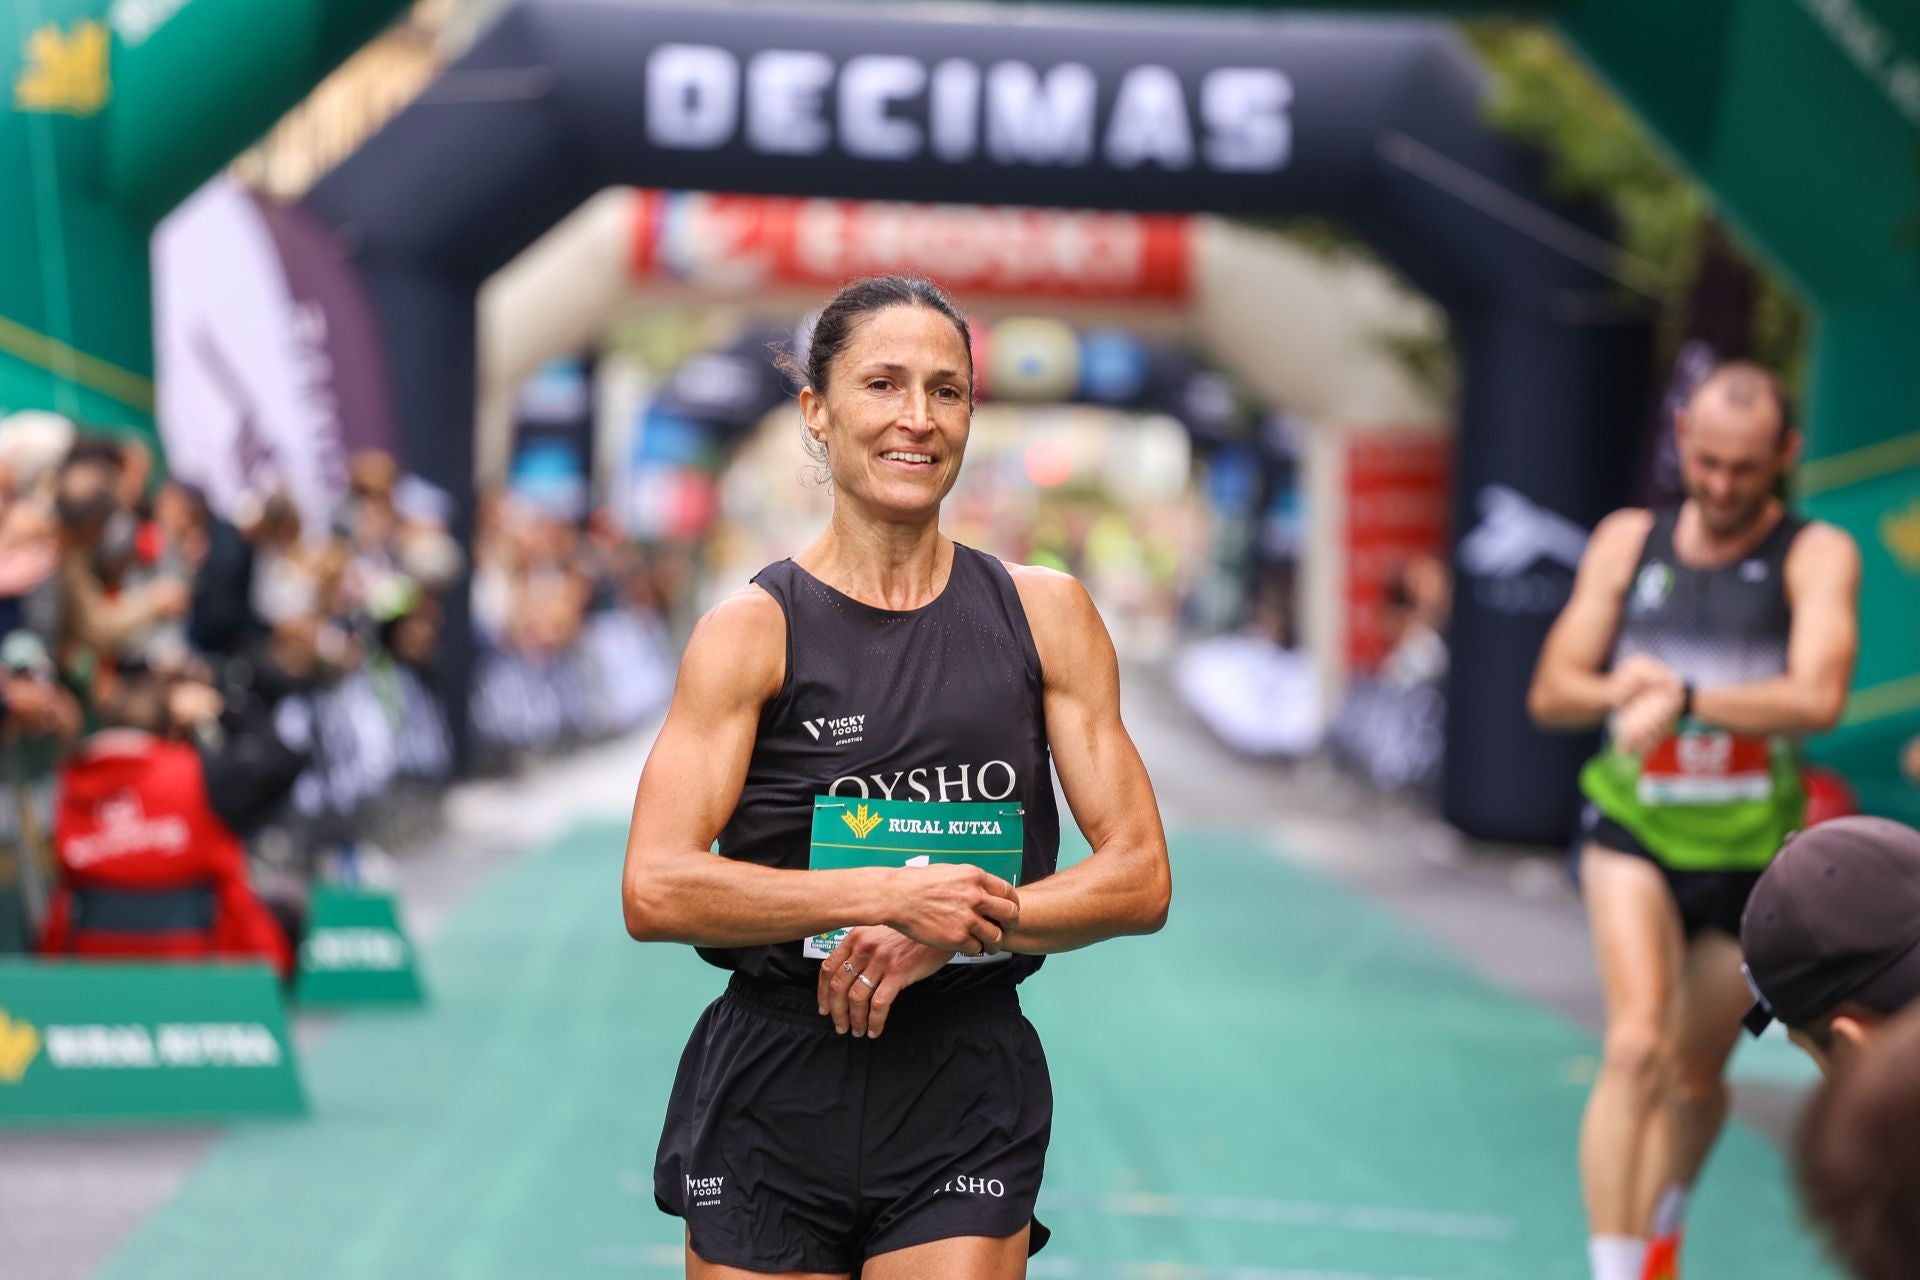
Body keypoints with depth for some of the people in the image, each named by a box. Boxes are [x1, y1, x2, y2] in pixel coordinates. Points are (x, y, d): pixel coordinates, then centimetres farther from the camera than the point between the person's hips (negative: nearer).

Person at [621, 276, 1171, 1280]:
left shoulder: (1045, 615, 5)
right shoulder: (753, 630, -2)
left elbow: (1139, 877, 2)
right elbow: (656, 889, -12)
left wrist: (937, 936, -12)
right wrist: (889, 896, -21)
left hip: (967, 1094, 1)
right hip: (774, 1094, -1)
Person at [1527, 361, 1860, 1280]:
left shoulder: (1815, 557, -8)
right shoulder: (1628, 542, 2)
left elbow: (1818, 699, -23)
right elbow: (1550, 693, 3)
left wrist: (1686, 699, -34)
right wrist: (1623, 689, -18)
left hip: (1750, 850, 0)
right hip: (1633, 831, 0)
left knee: (1698, 1077, 15)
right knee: (1637, 1045, -22)